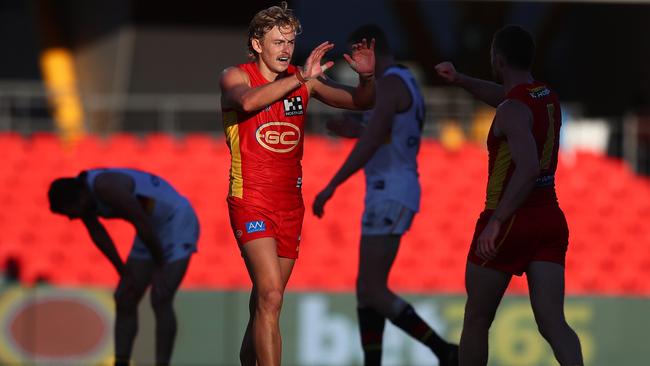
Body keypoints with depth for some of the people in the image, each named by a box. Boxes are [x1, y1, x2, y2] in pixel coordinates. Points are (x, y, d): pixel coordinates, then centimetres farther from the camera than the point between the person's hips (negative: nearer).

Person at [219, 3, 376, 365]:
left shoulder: (304, 80, 7)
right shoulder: (236, 76, -5)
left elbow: (360, 102, 8)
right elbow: (247, 101, -29)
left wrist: (367, 77, -13)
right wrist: (300, 79, -33)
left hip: (290, 202, 5)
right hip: (251, 200, -5)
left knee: (265, 299, 13)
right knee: (271, 295, -19)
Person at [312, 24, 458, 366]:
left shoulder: (391, 83, -15)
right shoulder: (408, 84, 18)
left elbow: (371, 143, -24)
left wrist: (331, 187, -23)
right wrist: (358, 130, 25)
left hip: (389, 196, -10)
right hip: (393, 193, 10)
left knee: (373, 290, -11)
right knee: (367, 288, 11)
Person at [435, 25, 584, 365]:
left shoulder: (513, 111, -18)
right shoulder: (548, 97, 10)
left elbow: (528, 168, -33)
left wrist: (496, 221, -36)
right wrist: (461, 79, 27)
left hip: (510, 224, -7)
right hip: (550, 220, 7)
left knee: (476, 320, 12)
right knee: (552, 323, -4)